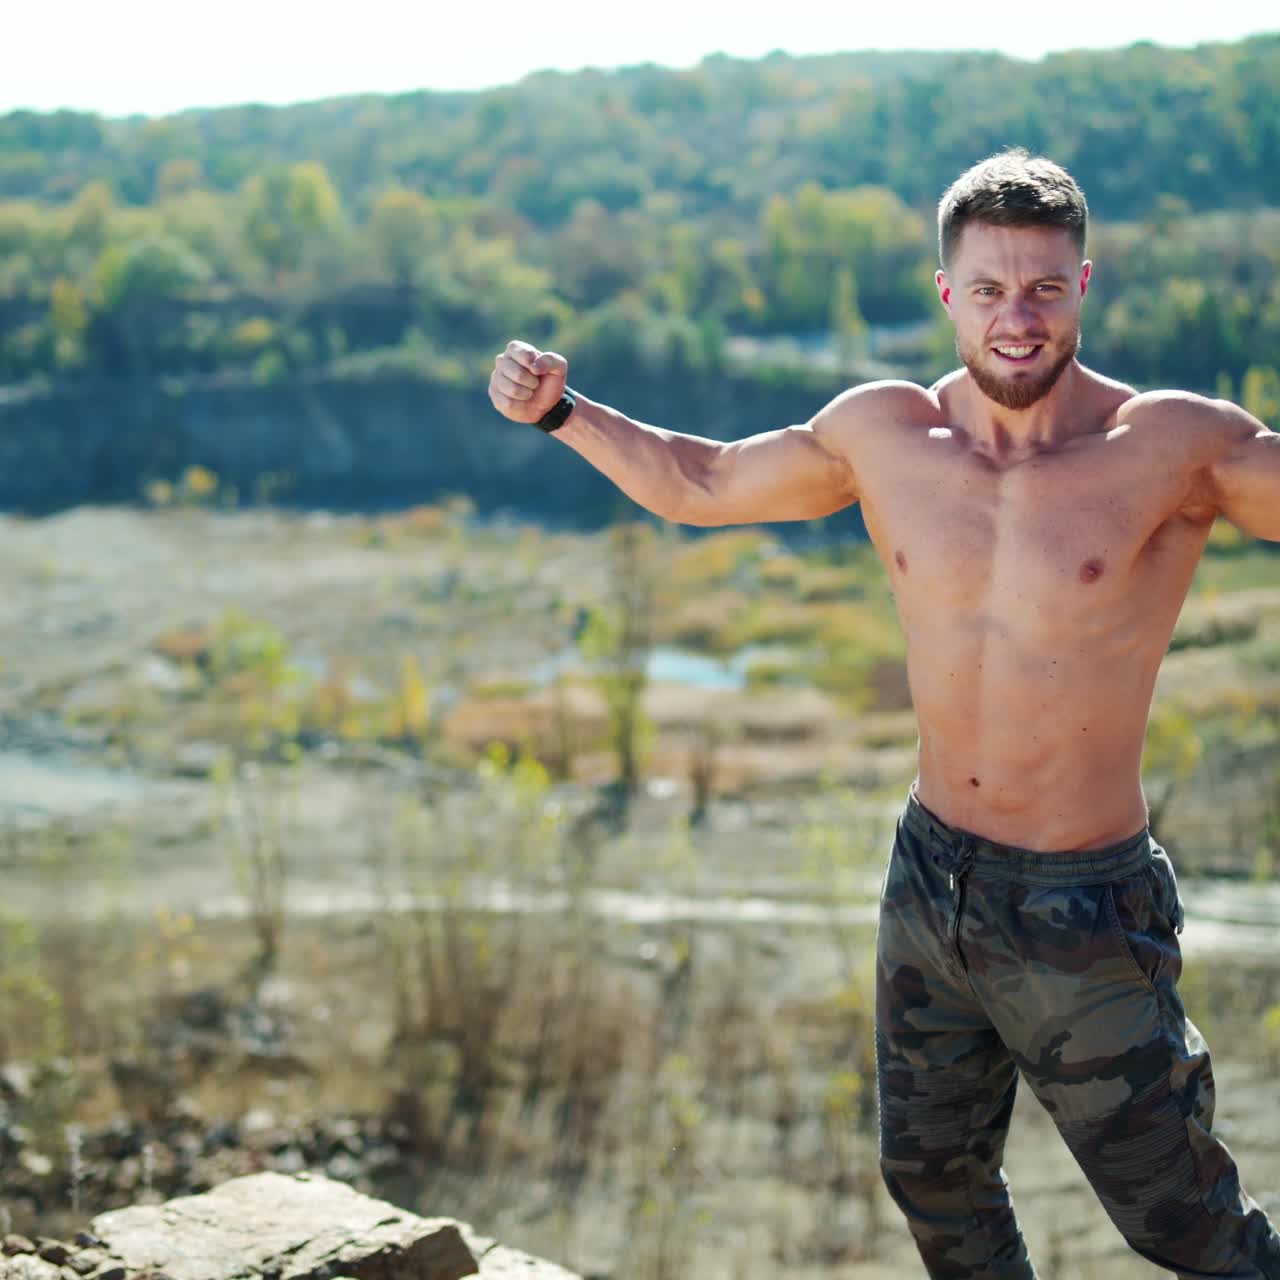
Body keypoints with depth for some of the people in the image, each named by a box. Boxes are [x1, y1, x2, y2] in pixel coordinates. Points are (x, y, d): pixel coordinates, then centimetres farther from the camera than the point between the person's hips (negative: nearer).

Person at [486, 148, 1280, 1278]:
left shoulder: (1178, 446, -14)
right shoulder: (881, 434, -2)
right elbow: (700, 482, 12)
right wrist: (558, 412, 2)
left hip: (1087, 917, -4)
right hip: (929, 883, 5)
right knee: (933, 1182, 23)